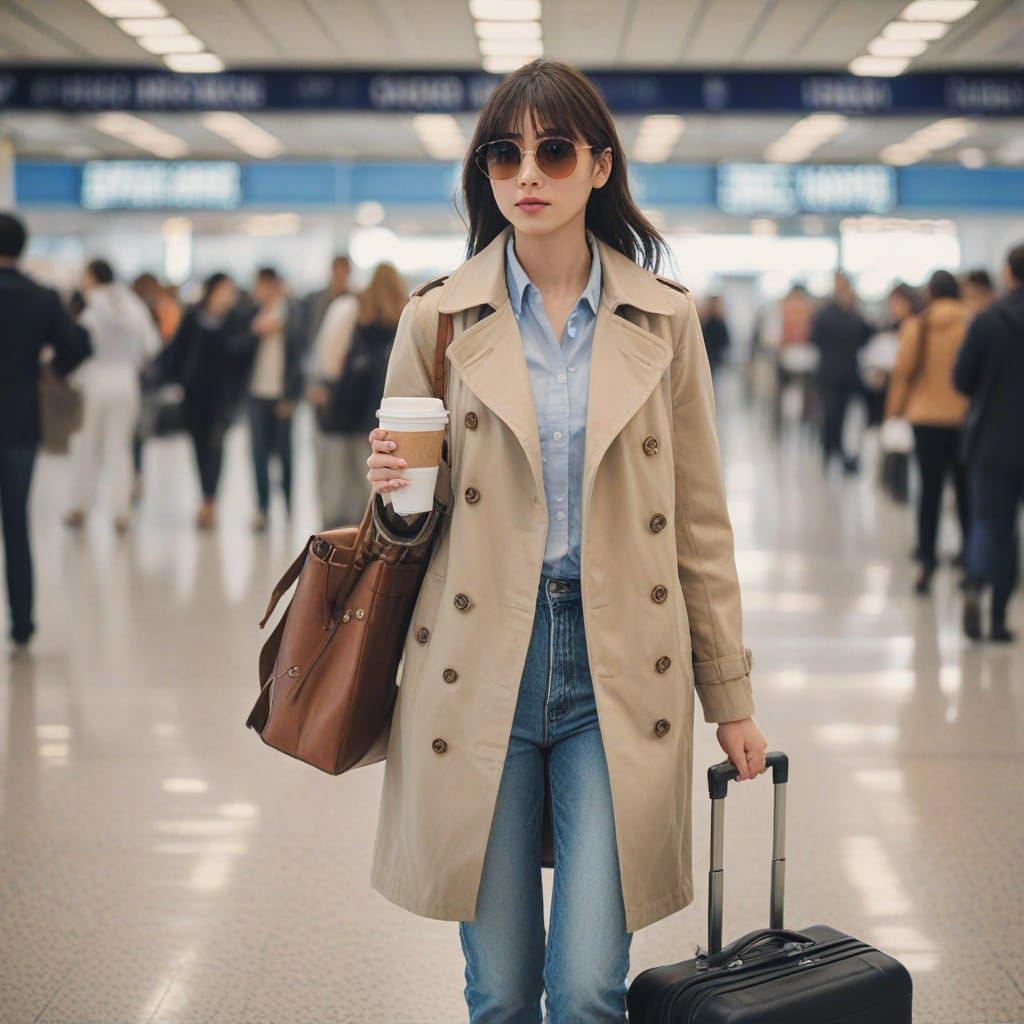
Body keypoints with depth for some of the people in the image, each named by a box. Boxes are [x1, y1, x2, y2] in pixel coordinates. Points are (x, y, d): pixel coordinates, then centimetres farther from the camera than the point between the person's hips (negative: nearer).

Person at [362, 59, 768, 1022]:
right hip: (480, 671, 0)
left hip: (617, 671, 0)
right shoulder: (439, 318, 3)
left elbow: (699, 522, 8)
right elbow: (410, 523, 9)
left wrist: (731, 695, 9)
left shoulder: (663, 319, 4)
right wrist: (396, 498, -15)